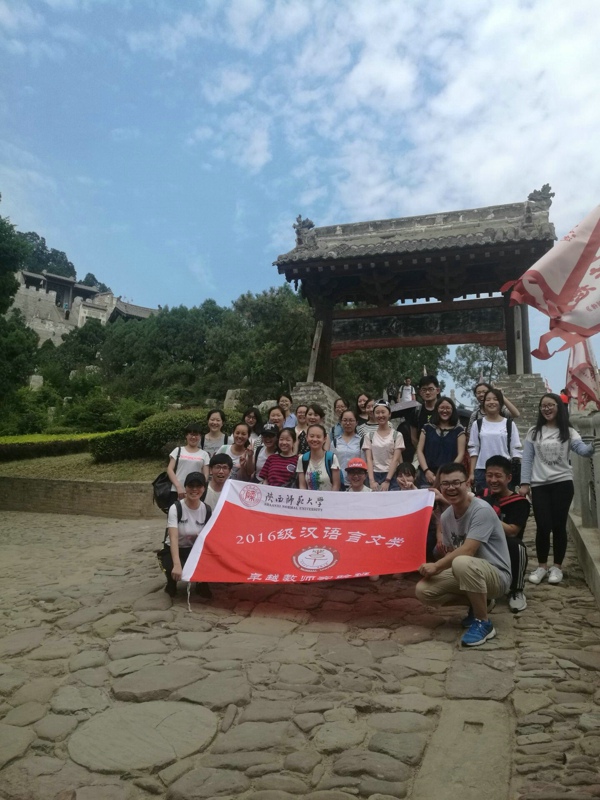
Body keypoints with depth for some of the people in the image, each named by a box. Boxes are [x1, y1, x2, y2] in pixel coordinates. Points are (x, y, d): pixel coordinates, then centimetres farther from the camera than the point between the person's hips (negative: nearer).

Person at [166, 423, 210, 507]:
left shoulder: (204, 454, 10)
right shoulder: (178, 450, 10)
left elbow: (206, 475, 7)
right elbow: (170, 469, 4)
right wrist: (178, 486, -9)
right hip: (176, 491, 0)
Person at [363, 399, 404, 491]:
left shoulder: (397, 435, 5)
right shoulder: (369, 436, 9)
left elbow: (395, 459, -3)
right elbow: (369, 459, 1)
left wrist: (387, 481, -13)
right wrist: (371, 480, -12)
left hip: (391, 476, -1)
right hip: (374, 476, 1)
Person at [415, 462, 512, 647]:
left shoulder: (481, 510, -23)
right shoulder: (446, 516, 2)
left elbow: (467, 551, -28)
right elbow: (450, 552, 8)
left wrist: (436, 566, -17)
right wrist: (435, 568, -12)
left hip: (496, 575, -7)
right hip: (467, 572, 8)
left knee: (462, 563, -39)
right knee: (423, 590, -9)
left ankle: (484, 623, -16)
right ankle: (477, 604, 11)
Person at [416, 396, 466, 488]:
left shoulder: (458, 430, 8)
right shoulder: (427, 428, 11)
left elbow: (460, 454, 2)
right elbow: (419, 450, 6)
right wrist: (426, 470, -7)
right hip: (428, 474, 1)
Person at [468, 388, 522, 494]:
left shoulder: (509, 424, 5)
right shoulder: (478, 424, 7)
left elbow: (516, 449, 5)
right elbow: (473, 450, 6)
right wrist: (472, 473, 1)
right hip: (482, 471, 1)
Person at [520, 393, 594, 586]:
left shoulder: (568, 432, 4)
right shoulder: (534, 432, 6)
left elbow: (582, 450, -13)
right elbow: (527, 459, 3)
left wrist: (592, 447, -36)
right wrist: (524, 483, -4)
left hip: (562, 483, 0)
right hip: (539, 485, 0)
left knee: (559, 526, 3)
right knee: (543, 526, -1)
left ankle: (557, 566, 17)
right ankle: (542, 566, 16)